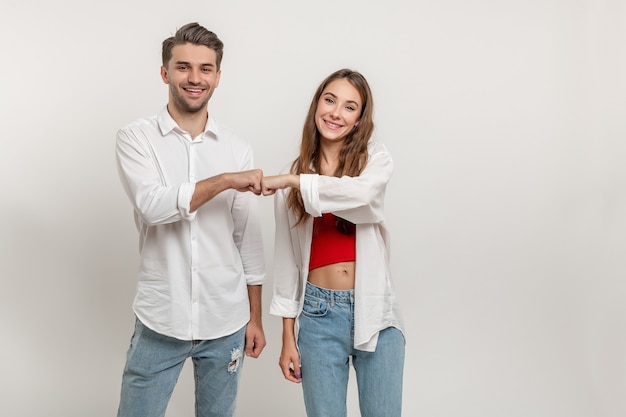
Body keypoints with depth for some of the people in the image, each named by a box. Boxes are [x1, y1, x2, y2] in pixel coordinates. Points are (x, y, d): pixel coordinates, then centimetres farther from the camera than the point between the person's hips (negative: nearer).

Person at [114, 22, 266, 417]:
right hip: (160, 323, -2)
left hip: (227, 324, 2)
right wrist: (226, 180, -18)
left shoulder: (237, 148, 3)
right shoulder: (136, 138, -2)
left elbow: (249, 239, 5)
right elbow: (152, 205, -20)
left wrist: (256, 318, 6)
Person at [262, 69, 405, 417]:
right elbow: (287, 257, 6)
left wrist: (292, 181, -18)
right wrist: (288, 335, 5)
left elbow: (361, 192, -26)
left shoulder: (376, 158, 0)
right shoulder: (295, 174, 4)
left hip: (373, 310, -1)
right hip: (319, 313, 1)